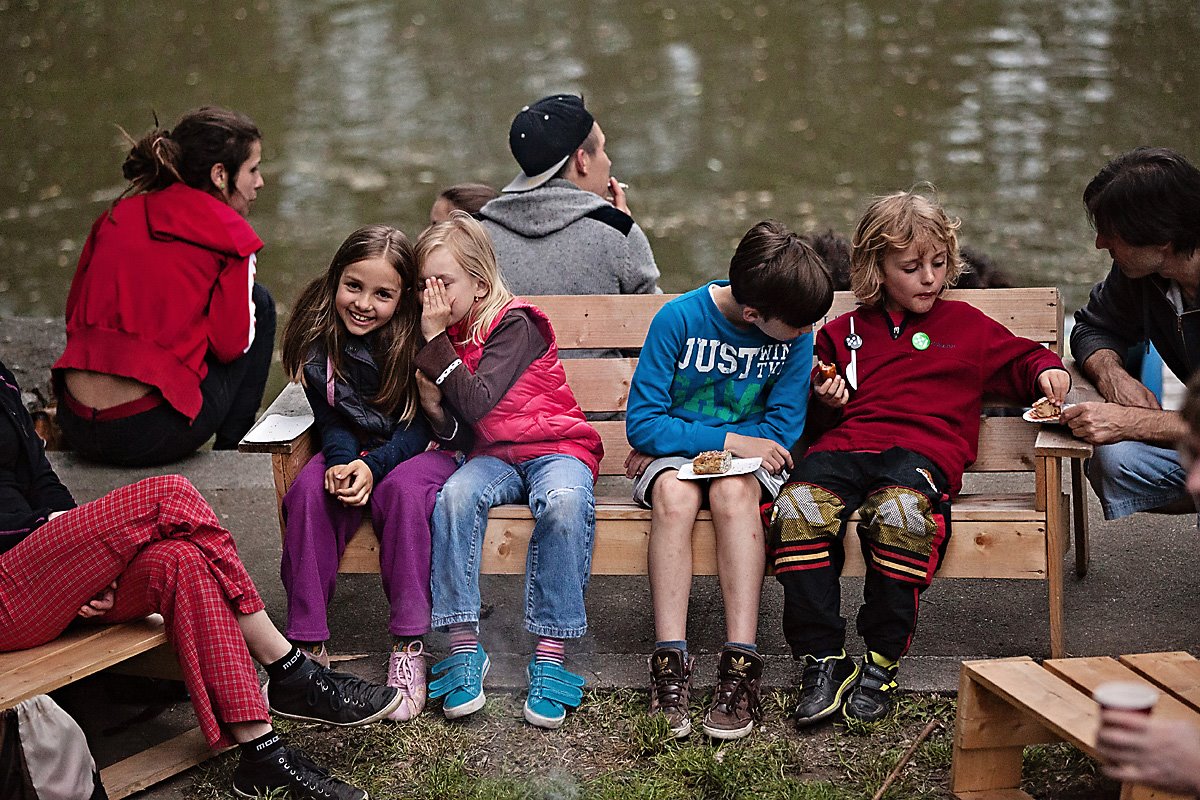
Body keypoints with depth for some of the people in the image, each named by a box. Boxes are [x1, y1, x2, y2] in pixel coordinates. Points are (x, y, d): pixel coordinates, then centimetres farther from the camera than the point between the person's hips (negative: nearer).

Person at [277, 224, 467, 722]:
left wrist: (374, 466, -30)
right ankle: (307, 643, -25)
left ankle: (408, 648, -31)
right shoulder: (319, 333, -8)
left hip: (419, 452, -3)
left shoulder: (418, 337, -17)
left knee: (403, 489, -35)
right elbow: (330, 418, -2)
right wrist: (342, 459, -24)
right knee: (310, 490, -28)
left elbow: (424, 425, -14)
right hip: (351, 449, 3)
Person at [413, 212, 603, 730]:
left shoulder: (514, 325, -9)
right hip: (494, 455, 5)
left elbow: (476, 404, -22)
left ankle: (549, 657, -34)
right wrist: (428, 395, -11)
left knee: (564, 502, -39)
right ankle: (464, 648, -29)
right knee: (454, 495, -30)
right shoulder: (447, 333, 12)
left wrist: (436, 339, -17)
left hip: (555, 448, -5)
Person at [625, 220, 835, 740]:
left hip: (745, 460, 1)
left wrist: (672, 439, -12)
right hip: (673, 455, -1)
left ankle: (741, 666, -40)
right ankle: (670, 665, -40)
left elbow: (783, 430, -8)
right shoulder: (679, 318, -14)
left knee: (732, 490, -35)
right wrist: (729, 440, -20)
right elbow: (641, 422, -13)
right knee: (674, 493, -36)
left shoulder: (796, 335, -7)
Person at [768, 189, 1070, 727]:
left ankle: (881, 662, -25)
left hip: (922, 452, -2)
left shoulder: (967, 326, 24)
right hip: (843, 446, 2)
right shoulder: (842, 334, 27)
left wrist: (1047, 371, 9)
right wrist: (822, 400, 10)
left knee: (899, 510, -39)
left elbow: (1023, 359, 31)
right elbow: (816, 421, 32)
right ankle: (824, 661, -26)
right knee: (798, 506, -33)